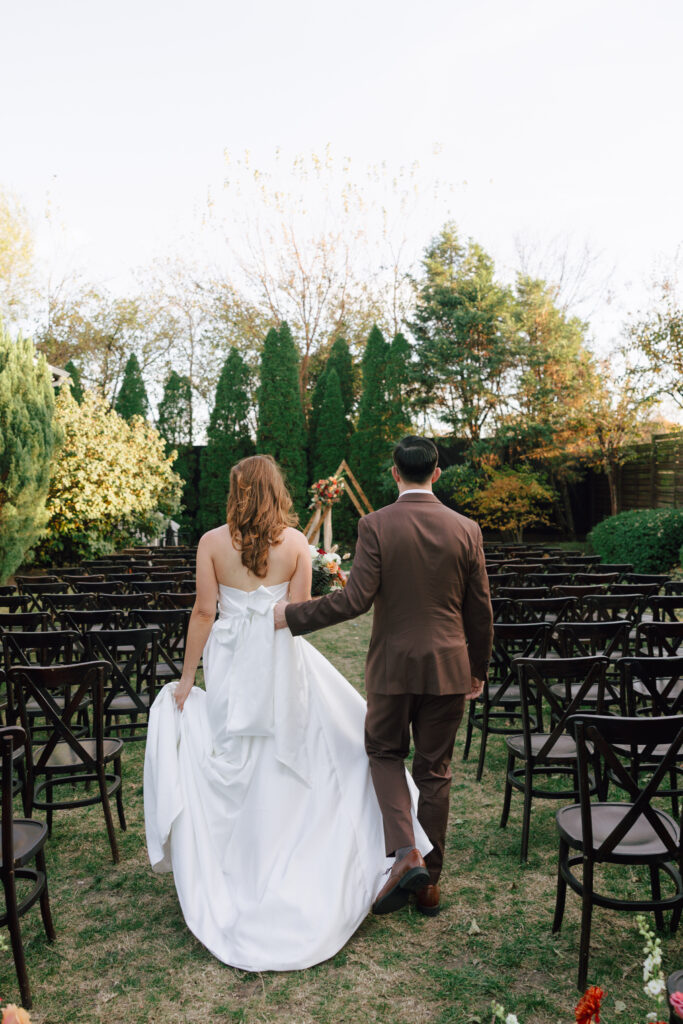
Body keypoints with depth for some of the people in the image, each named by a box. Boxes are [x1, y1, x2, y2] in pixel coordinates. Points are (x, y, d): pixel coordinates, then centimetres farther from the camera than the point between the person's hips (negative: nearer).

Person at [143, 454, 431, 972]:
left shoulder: (212, 542, -7)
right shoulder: (297, 542, -5)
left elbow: (203, 613, -6)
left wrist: (187, 677, 0)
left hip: (231, 663, 0)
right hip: (282, 662, 1)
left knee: (231, 763, 12)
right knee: (283, 761, 14)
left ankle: (234, 871, 25)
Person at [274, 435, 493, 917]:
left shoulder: (376, 525, -10)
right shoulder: (467, 529, -2)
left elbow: (356, 598, -18)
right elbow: (480, 610, 2)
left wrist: (292, 615, -7)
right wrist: (478, 671, 15)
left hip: (393, 665, -2)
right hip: (448, 666, 2)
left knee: (385, 753, 19)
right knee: (434, 770, 13)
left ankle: (405, 851, 1)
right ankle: (430, 881, 23)